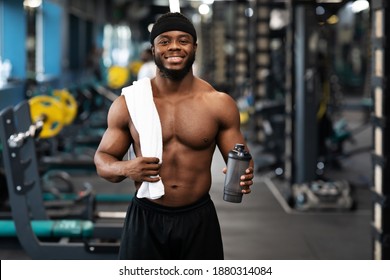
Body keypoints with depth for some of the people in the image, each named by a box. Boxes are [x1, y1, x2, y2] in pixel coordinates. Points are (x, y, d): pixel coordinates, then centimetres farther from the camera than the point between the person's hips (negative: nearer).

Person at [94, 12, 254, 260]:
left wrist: (244, 177, -22)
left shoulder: (219, 104, -2)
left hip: (199, 220, 1)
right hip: (146, 220, 0)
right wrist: (125, 168, -19)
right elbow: (102, 160, 4)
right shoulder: (128, 103, -2)